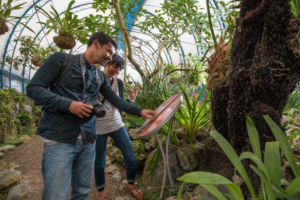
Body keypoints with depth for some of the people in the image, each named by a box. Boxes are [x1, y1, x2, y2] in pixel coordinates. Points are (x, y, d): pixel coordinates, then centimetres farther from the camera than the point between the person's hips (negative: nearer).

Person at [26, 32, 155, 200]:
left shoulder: (101, 76, 14)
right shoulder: (61, 59, -2)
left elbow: (116, 100, 13)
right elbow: (34, 88, -6)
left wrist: (140, 111, 2)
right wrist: (68, 104, -18)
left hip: (88, 141, 6)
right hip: (60, 140, -5)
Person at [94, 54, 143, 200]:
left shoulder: (119, 83, 3)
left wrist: (131, 99, -6)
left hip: (117, 125, 3)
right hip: (98, 128, -3)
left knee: (131, 159, 1)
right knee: (99, 164, 9)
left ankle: (131, 185, 30)